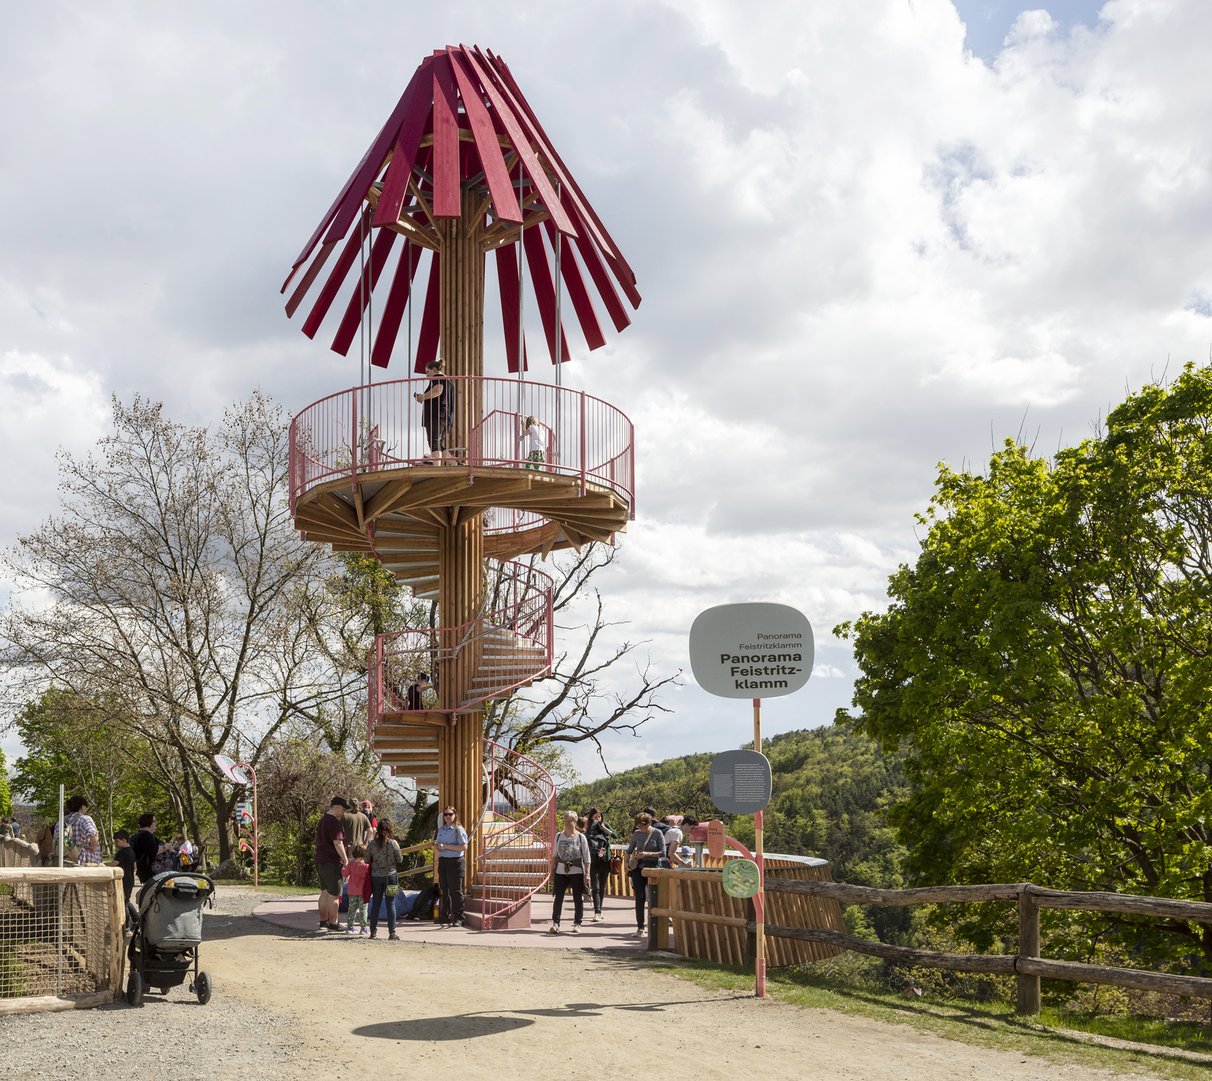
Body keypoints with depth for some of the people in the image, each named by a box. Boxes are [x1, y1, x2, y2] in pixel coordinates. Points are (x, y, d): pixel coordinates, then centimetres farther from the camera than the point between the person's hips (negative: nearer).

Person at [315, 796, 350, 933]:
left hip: (320, 859, 10)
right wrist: (345, 859, -18)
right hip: (332, 862, -10)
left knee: (324, 892, 16)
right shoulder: (333, 822, -17)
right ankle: (333, 924, 2)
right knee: (334, 895, -3)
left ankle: (323, 922, 21)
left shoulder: (323, 819, 15)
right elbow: (337, 843, -23)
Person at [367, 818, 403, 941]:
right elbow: (400, 859, -3)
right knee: (391, 904, 4)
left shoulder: (372, 844, -5)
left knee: (375, 903, 10)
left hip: (375, 876, 2)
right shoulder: (393, 843, -11)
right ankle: (392, 932, 2)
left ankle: (373, 931, 12)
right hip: (390, 875, -2)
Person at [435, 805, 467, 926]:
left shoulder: (458, 829, -5)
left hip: (455, 862, -7)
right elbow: (437, 850, 26)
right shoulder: (441, 829, 16)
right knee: (444, 890, 10)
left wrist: (446, 846, -15)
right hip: (442, 862, 7)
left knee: (455, 891, -5)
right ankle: (445, 916, 17)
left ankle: (458, 917, -2)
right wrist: (436, 846, 2)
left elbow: (464, 847, -15)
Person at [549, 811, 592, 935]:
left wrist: (587, 874, -6)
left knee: (578, 898, 4)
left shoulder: (580, 837, -2)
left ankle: (577, 923, 15)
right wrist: (552, 871, 9)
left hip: (577, 871, -2)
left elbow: (586, 858, -1)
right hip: (560, 871, 2)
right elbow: (554, 855, 13)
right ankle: (555, 923, -2)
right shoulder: (558, 836, 6)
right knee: (558, 897, -4)